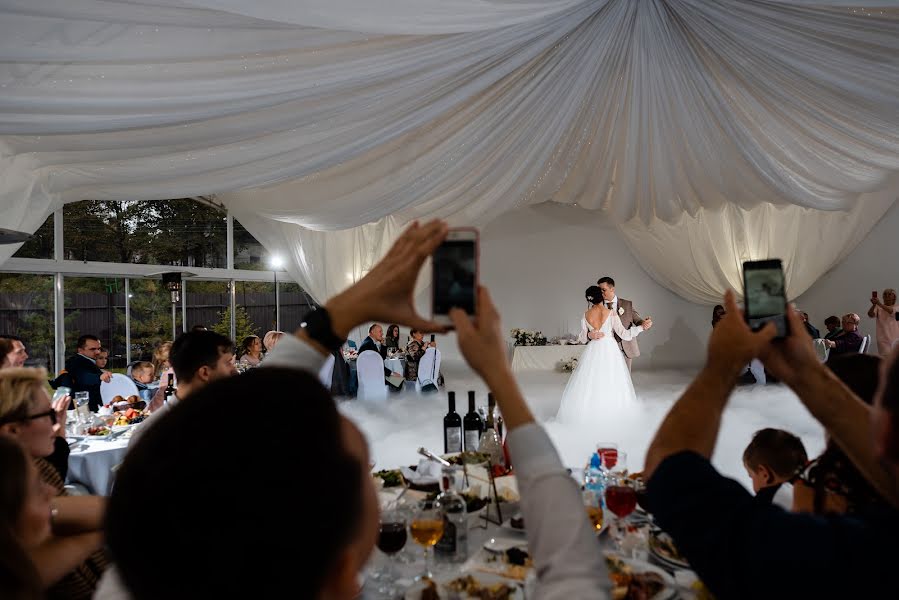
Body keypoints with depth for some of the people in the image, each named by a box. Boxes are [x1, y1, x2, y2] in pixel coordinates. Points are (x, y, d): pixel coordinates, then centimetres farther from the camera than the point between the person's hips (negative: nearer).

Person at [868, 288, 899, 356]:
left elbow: (891, 311, -20)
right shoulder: (878, 308, 5)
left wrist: (879, 303, -36)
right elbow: (870, 315, -15)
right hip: (883, 338, -1)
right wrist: (874, 305, -34)